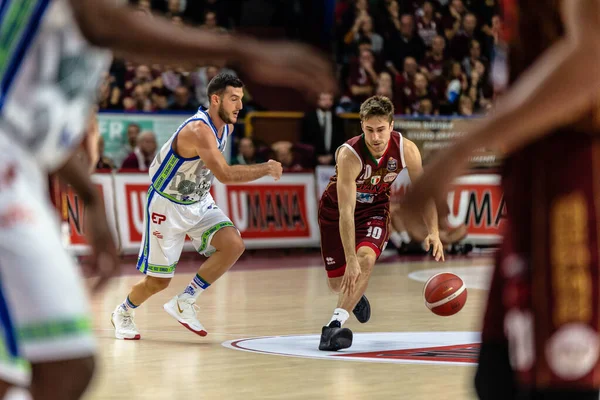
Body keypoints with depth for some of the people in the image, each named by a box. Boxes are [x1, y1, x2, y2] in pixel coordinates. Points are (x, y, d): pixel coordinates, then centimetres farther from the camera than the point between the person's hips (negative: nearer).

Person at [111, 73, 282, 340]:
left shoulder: (227, 126, -2)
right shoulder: (199, 130, -31)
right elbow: (225, 174, -41)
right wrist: (265, 169, -36)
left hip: (199, 203, 7)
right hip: (167, 206, -7)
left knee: (233, 245, -19)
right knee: (158, 282, 2)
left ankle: (184, 303, -5)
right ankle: (123, 313, 34)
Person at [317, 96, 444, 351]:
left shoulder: (406, 150, -25)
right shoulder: (349, 155, -36)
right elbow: (346, 212, -38)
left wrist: (433, 232, -21)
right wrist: (350, 260, -43)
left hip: (375, 208, 2)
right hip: (335, 209, -2)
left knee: (366, 258, -28)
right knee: (338, 282, 4)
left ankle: (336, 323, -25)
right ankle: (355, 295, 42)